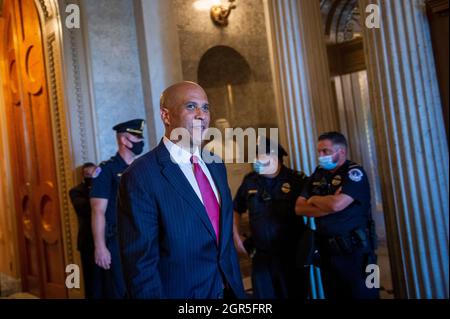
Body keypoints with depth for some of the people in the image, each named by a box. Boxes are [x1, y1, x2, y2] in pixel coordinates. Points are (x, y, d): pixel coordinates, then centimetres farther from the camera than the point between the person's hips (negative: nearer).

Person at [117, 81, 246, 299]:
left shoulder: (216, 166, 3)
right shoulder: (140, 177, -19)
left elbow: (226, 236, 9)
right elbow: (140, 263, -19)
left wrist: (237, 287, 8)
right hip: (181, 292, -6)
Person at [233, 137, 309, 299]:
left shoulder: (297, 179, -10)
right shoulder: (250, 181, 2)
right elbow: (236, 209, 15)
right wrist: (236, 236, 10)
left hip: (294, 255, -3)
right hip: (261, 257, 3)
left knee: (296, 295, 11)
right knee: (263, 295, 12)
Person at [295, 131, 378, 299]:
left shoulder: (354, 172, -11)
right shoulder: (318, 174, 8)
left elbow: (336, 204, -26)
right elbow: (299, 208, 2)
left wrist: (314, 200, -6)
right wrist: (327, 207, -14)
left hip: (354, 250, -6)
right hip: (327, 250, 6)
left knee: (362, 295, 4)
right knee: (333, 296, 16)